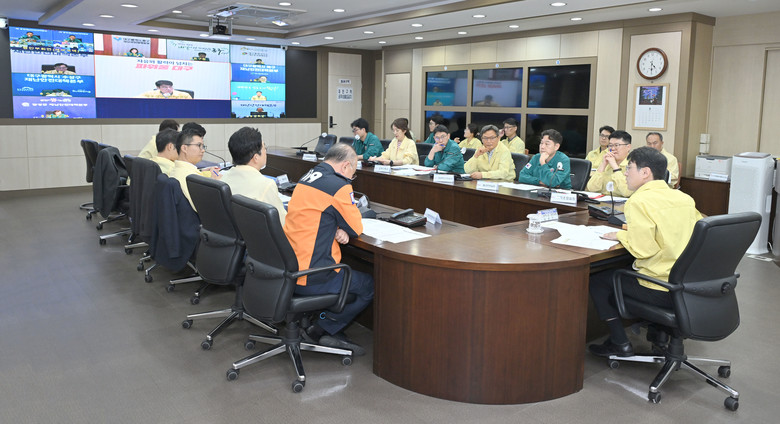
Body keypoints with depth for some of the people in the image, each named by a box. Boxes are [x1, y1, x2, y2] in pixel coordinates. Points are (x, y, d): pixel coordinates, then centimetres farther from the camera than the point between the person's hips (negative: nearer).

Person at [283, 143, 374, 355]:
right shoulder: (339, 186, -16)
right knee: (370, 286, 8)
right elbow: (356, 228, -7)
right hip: (310, 279, -9)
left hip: (288, 269, 9)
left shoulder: (306, 178, 11)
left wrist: (340, 230, -1)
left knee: (349, 273, 26)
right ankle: (324, 328, 10)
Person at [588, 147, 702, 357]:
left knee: (596, 279, 8)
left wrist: (621, 235, -4)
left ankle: (620, 343, 13)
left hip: (662, 292, -8)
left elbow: (643, 249, -24)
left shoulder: (639, 201, -17)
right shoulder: (684, 198, 6)